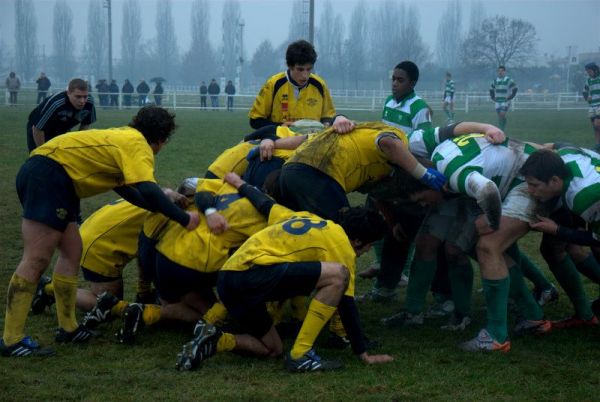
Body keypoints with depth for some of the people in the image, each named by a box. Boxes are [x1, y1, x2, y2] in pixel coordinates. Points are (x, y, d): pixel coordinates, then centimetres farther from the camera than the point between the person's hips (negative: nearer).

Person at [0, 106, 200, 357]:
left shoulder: (124, 137, 24)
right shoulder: (138, 145, -5)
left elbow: (123, 187, 35)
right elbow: (148, 191, -19)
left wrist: (164, 205, 35)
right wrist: (184, 219, -11)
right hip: (48, 174, -11)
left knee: (71, 252, 14)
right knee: (36, 260, -12)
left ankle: (67, 328, 17)